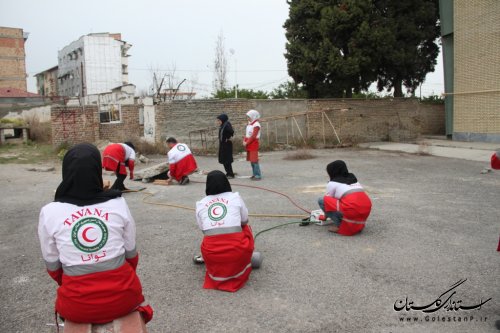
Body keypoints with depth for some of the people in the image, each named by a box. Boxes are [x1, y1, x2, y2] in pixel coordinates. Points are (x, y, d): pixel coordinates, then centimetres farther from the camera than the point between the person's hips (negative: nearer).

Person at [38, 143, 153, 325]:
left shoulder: (49, 212, -11)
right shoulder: (118, 204, -10)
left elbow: (53, 266, 0)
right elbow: (131, 254, 1)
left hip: (77, 304, 0)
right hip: (122, 296, 0)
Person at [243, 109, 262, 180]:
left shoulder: (256, 125, -13)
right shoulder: (249, 124, 15)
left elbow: (253, 136, -19)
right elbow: (246, 134, 14)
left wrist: (247, 143, -17)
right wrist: (244, 141, -2)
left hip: (254, 144, -9)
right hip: (249, 145, 9)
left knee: (254, 160, -10)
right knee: (251, 160, 12)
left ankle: (258, 175, -7)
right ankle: (254, 174, 19)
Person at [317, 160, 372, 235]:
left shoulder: (332, 183, 8)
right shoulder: (353, 179, 27)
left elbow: (328, 201, 16)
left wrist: (325, 216, 34)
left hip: (352, 210, -7)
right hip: (366, 210, 7)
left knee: (321, 200, 3)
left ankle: (339, 225, -3)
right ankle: (358, 224, 16)